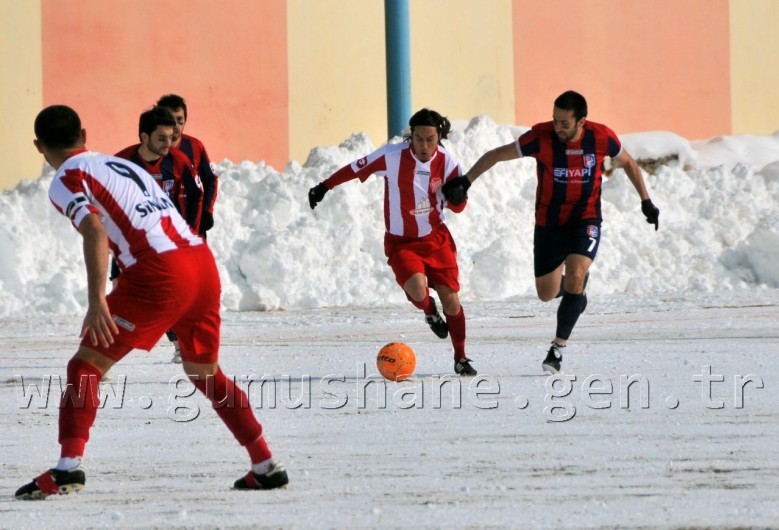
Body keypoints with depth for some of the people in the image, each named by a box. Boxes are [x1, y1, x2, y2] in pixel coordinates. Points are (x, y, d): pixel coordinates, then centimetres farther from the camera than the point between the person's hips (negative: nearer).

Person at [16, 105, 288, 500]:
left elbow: (95, 232, -15)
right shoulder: (121, 163, 26)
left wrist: (97, 301, -24)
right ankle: (266, 467, 23)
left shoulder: (66, 181, 2)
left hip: (159, 274, -7)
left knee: (85, 367, 0)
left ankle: (68, 468, -15)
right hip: (203, 262, 7)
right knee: (205, 373, 24)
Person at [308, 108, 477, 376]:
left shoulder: (446, 161, -9)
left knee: (450, 300, -1)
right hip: (402, 241, -2)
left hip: (437, 239, 3)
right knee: (417, 288, -28)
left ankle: (461, 358, 20)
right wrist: (323, 187, 2)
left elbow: (457, 207, -3)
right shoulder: (393, 155, -18)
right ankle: (430, 312, 11)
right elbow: (356, 169, -4)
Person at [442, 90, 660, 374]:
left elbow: (628, 163, 7)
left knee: (575, 278, -25)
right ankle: (575, 291, 45)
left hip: (585, 220, -2)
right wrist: (465, 181, -15)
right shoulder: (541, 137, -17)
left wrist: (646, 202, 8)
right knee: (546, 294, 8)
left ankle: (558, 348, -13)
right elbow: (496, 155, -7)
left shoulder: (602, 138, -14)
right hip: (548, 222, 2)